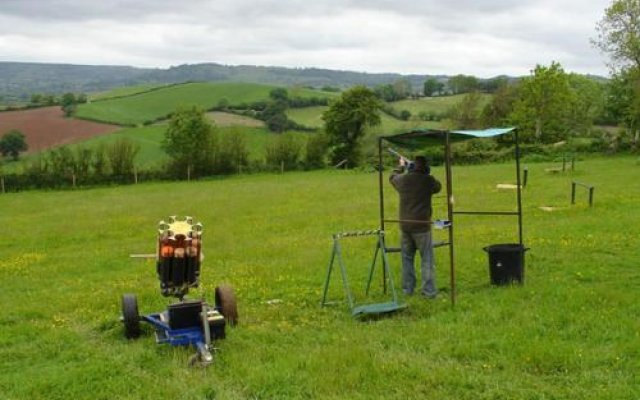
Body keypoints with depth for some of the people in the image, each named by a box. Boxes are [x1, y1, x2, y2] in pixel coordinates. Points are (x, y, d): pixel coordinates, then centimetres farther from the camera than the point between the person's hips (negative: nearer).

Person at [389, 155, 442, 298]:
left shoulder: (402, 179, -1)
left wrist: (401, 167, 40)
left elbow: (392, 177, 23)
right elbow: (438, 187, 12)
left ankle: (407, 289, 20)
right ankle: (429, 290, 3)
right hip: (422, 226, -4)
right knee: (427, 259, 3)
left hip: (405, 226, 4)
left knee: (407, 258, 16)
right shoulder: (428, 180, -11)